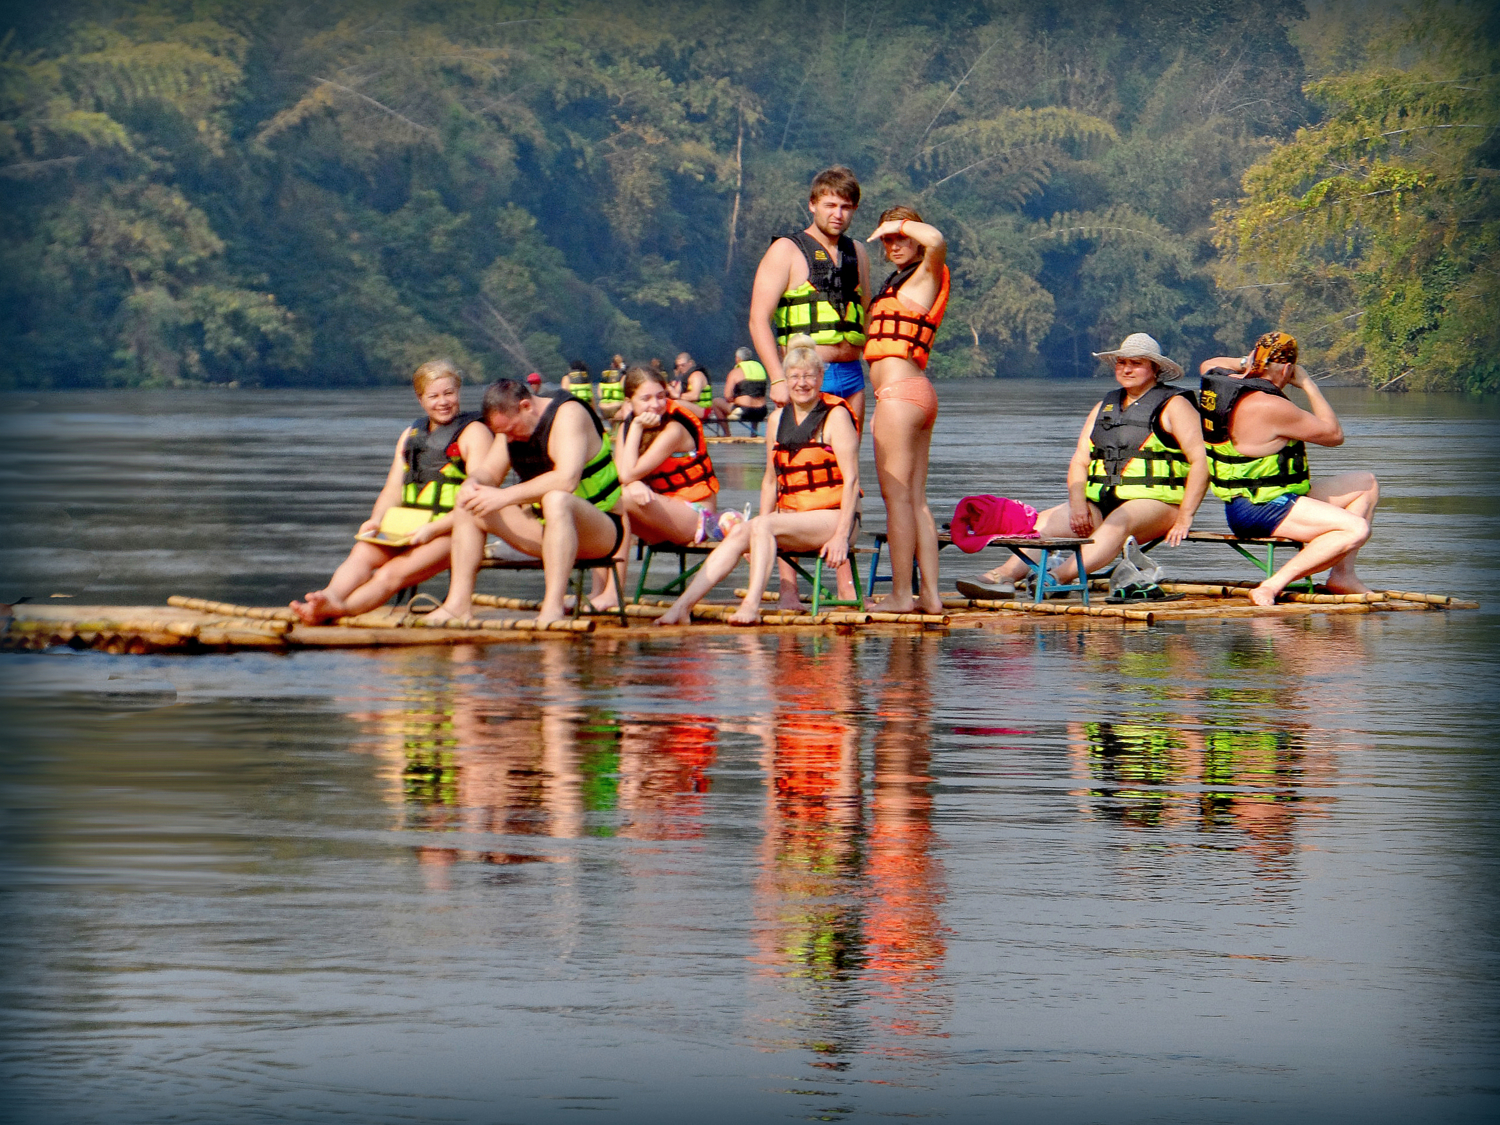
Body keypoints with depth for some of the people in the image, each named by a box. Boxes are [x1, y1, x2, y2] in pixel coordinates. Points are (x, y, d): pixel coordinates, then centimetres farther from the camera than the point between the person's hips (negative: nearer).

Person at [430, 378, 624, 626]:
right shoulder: (511, 422, 7)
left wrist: (506, 496, -32)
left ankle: (553, 610, -45)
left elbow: (567, 480, -33)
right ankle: (459, 604, -8)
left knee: (556, 499, -41)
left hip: (600, 531, -9)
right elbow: (488, 472, 11)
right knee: (467, 507, 0)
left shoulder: (568, 414, -19)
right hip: (545, 524, 9)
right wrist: (472, 484, -14)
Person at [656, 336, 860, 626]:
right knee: (739, 532, -20)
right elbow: (771, 480, 17)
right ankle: (683, 605, -30)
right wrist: (759, 534, 5)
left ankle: (752, 605, -41)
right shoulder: (778, 420, 14)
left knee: (762, 526, -29)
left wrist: (841, 536, -18)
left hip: (831, 517, -6)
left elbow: (851, 479, -10)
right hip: (791, 514, 6)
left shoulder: (836, 416, -5)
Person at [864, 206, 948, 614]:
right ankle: (930, 593, 7)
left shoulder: (925, 276, -5)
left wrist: (901, 225, -12)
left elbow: (936, 240, -28)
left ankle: (901, 594, -9)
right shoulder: (900, 285, 22)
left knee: (897, 496, -8)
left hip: (900, 393, -10)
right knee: (916, 499, 8)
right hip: (916, 394, 10)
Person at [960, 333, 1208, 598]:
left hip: (1153, 503, -7)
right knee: (1044, 522, -14)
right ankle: (1005, 575, -36)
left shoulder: (1173, 405, 2)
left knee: (1118, 522, -39)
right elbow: (1079, 462, 16)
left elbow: (1200, 461, -7)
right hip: (1100, 504, 7)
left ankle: (1060, 576, -59)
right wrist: (1078, 503, -5)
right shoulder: (1104, 408, 21)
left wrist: (1184, 518, -16)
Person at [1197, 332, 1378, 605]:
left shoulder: (1226, 382, 5)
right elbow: (1334, 434, -11)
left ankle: (1343, 575, 12)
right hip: (1259, 511, -10)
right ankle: (1272, 586, -25)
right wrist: (1307, 385, -3)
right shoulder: (1271, 407, -22)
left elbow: (1207, 365, 33)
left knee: (1366, 484, 17)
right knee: (1356, 530, -28)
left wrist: (1245, 363, 18)